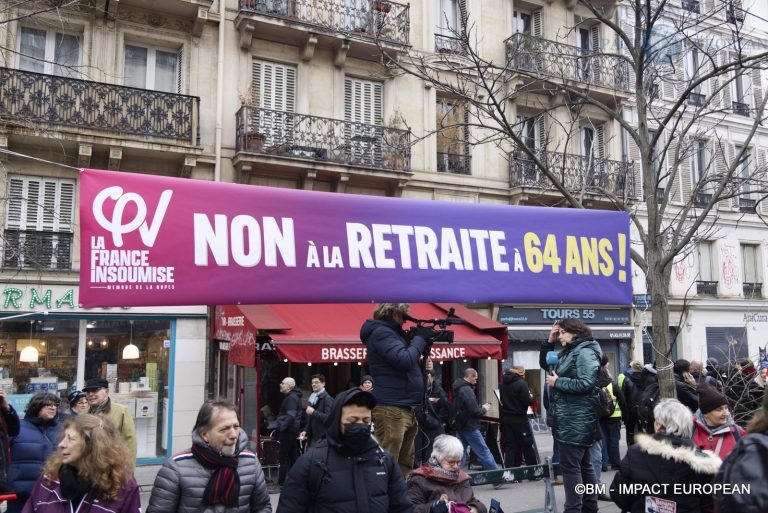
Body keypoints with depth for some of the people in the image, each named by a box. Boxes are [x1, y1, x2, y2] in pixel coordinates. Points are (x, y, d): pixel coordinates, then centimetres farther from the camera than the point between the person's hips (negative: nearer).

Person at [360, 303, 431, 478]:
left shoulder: (392, 333, 20)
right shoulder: (381, 333, -10)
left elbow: (412, 364, 25)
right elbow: (405, 360, -20)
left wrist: (422, 341, 10)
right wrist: (420, 338, -7)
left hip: (406, 409, 10)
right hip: (391, 410, -10)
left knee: (405, 465, 13)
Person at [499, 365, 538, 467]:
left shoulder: (503, 382, 7)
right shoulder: (521, 383, -14)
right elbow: (527, 402, -16)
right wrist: (531, 397, 4)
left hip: (506, 418, 6)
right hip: (519, 419, -6)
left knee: (509, 446, 9)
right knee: (528, 445, 5)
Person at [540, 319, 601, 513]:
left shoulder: (585, 352, -14)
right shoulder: (568, 353, 15)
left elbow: (586, 384, -24)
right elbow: (545, 363, 25)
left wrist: (557, 382, -16)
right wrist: (549, 341, 11)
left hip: (577, 418, -10)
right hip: (571, 418, 10)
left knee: (570, 465, -9)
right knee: (582, 464, 16)